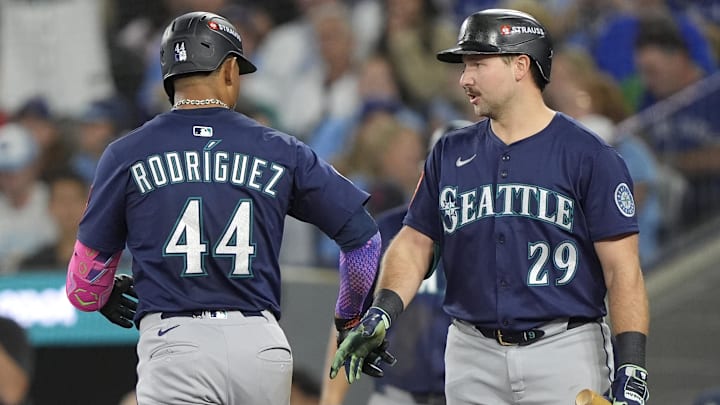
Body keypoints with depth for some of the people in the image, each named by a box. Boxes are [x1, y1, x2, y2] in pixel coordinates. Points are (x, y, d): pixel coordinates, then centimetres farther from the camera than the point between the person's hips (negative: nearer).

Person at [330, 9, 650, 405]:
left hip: (564, 355, -4)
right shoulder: (450, 154, 12)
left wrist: (631, 368, -15)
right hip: (474, 356, 4)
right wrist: (381, 313, -8)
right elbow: (415, 242, 11)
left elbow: (622, 268, -6)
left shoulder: (589, 156, -3)